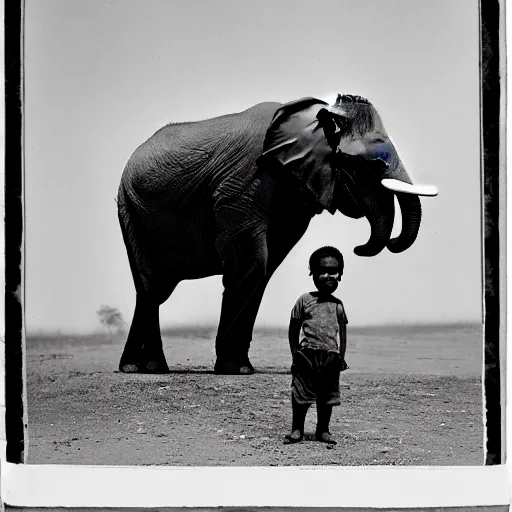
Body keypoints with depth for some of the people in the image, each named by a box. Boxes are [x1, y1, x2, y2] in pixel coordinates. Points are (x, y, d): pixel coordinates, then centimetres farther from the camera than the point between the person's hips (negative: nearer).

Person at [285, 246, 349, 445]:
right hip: (307, 353, -2)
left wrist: (341, 357, 3)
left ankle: (323, 430, 19)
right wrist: (295, 353, 1)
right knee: (301, 393, 0)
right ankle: (297, 429, 11)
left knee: (327, 395, 8)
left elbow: (342, 332, 12)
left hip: (331, 356, 2)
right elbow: (294, 328, 6)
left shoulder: (338, 305, 10)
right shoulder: (305, 300, 3)